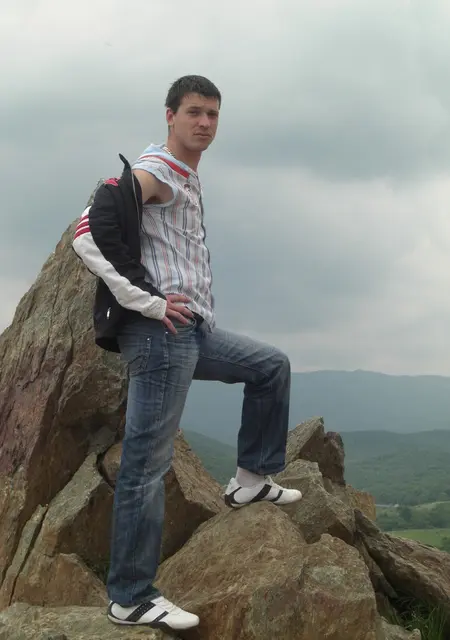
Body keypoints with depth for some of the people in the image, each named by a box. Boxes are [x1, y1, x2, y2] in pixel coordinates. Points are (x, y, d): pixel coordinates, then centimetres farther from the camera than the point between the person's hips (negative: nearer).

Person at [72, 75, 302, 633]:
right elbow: (86, 236, -21)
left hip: (195, 332, 10)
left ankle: (252, 478, 27)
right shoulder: (149, 172, -9)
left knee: (272, 366, 22)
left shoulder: (191, 181, 19)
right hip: (160, 336, -9)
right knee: (147, 462, -6)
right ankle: (130, 599, 2)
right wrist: (146, 303, -20)